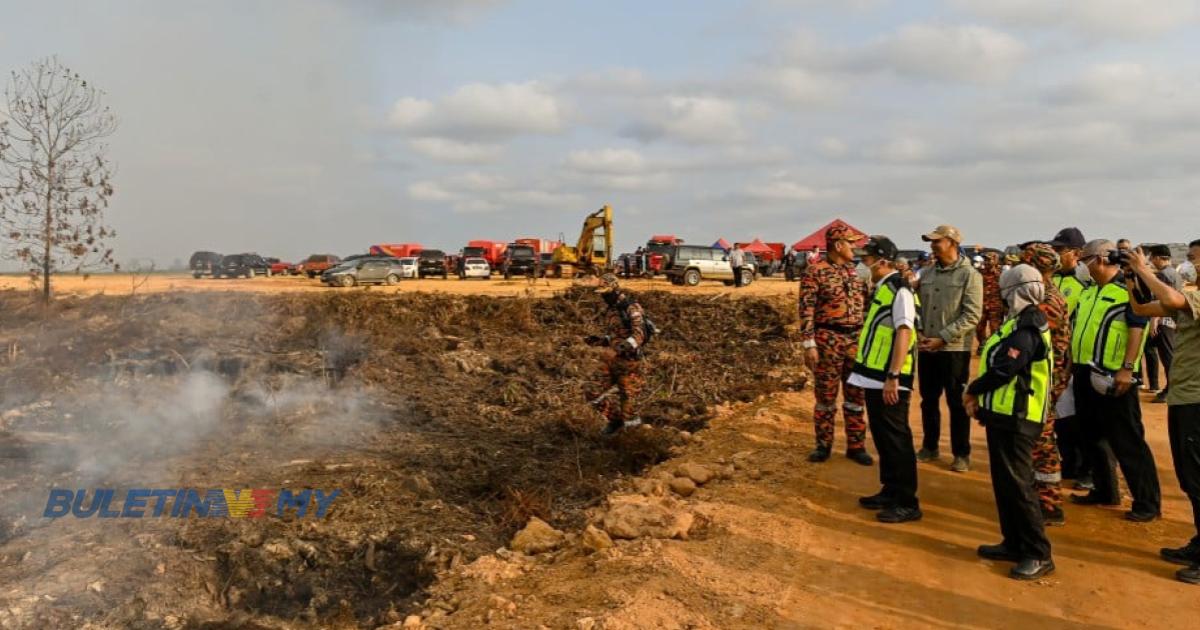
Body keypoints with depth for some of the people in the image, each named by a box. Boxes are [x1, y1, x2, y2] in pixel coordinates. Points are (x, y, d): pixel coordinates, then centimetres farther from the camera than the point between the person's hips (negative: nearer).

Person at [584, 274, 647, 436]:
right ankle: (615, 420, 23)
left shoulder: (631, 307, -16)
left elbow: (639, 334, -28)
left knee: (626, 396, 4)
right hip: (611, 359, 8)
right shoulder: (610, 309, 12)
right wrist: (600, 340, 4)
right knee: (594, 393, 5)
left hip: (628, 360, -8)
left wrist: (625, 346, -44)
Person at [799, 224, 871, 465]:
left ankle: (856, 446, 20)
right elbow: (806, 310, -12)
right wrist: (809, 344, -17)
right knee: (825, 396, 5)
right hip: (828, 340, -5)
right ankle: (823, 445, 18)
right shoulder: (815, 271, -8)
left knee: (855, 396, 10)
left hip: (857, 340, 5)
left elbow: (866, 302, 18)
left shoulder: (856, 271, 11)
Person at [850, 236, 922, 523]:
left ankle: (907, 503, 6)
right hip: (874, 377, 10)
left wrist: (893, 377, -27)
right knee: (881, 437, 17)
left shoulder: (899, 290, -15)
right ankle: (890, 491, 29)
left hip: (888, 380, -10)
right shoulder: (882, 288, 14)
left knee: (896, 440, -3)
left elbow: (904, 333, -22)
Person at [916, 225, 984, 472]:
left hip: (954, 349, -5)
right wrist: (918, 333, -4)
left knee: (957, 403, 3)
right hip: (926, 349, 5)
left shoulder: (969, 275, -7)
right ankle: (929, 447, 28)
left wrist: (943, 338, -18)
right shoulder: (927, 274, 9)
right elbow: (916, 306, 13)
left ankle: (961, 454, 15)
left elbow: (972, 315, -13)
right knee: (928, 400, 14)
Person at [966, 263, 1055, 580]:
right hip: (1004, 414, 10)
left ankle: (1038, 554, 2)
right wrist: (982, 398, 7)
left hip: (1016, 419, -10)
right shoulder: (1022, 322, 14)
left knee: (1017, 484, -5)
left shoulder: (1027, 329, -18)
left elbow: (1002, 370, -24)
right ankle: (1014, 543, 25)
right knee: (1004, 481, 15)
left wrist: (972, 390, -8)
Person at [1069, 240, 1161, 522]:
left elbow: (1137, 328, -16)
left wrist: (1127, 368, -22)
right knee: (1094, 436, 16)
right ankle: (1105, 491, 29)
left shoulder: (1129, 287, -10)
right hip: (1085, 374, 9)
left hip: (1113, 377, -8)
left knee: (1127, 441, -4)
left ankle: (1147, 502, 4)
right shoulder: (1090, 291, 15)